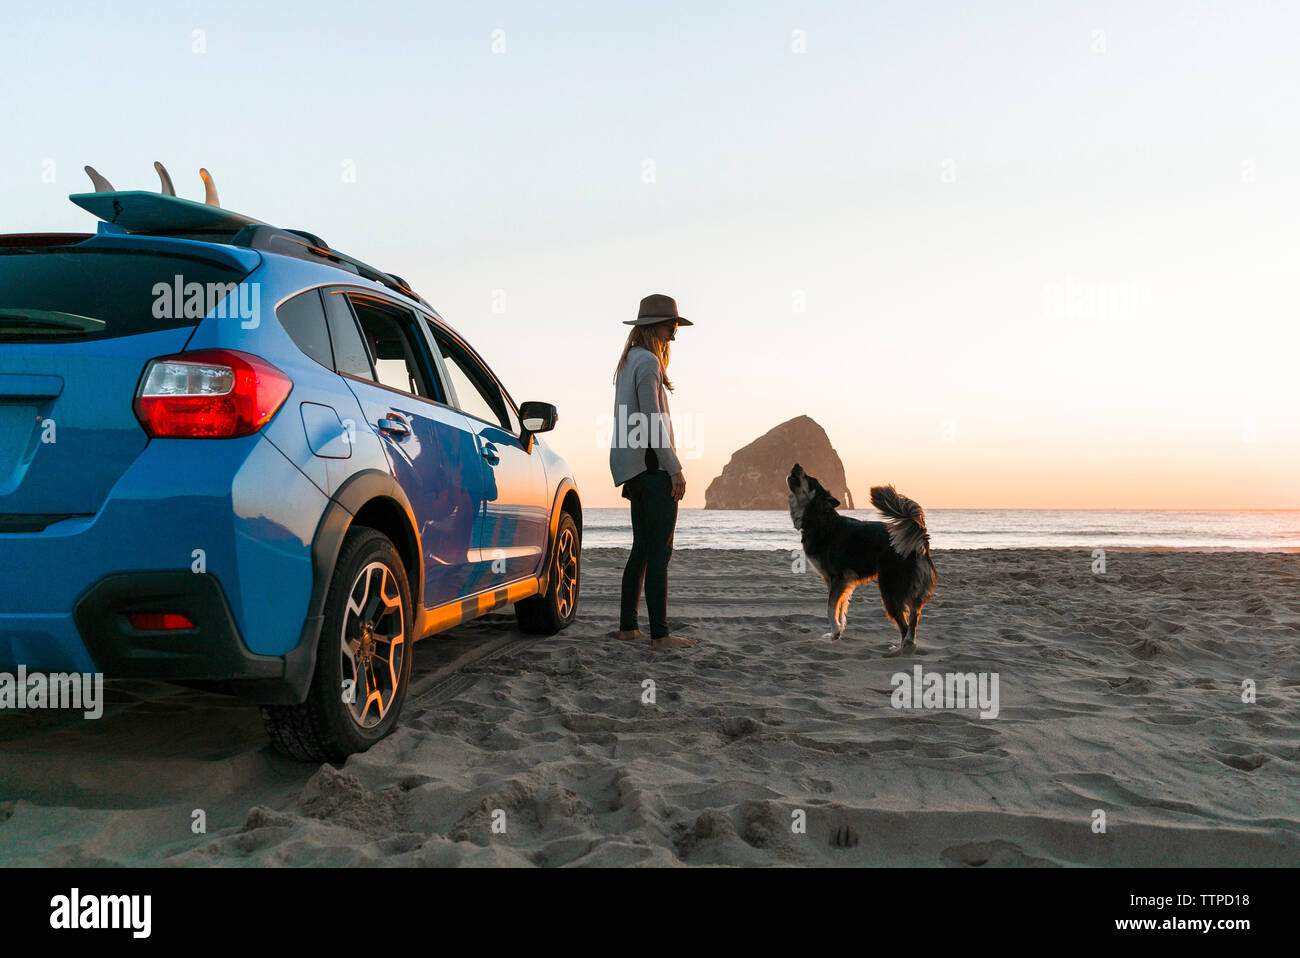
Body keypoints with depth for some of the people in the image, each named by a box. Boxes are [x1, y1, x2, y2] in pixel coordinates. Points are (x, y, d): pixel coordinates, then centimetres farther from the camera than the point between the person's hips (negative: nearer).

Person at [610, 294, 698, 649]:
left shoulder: (629, 362, 20)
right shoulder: (648, 362, -11)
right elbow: (652, 420, -17)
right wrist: (675, 468, -17)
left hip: (630, 466, 10)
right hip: (652, 463, -10)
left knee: (642, 547, 13)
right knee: (659, 551, -8)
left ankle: (627, 626, 16)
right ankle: (660, 633, -6)